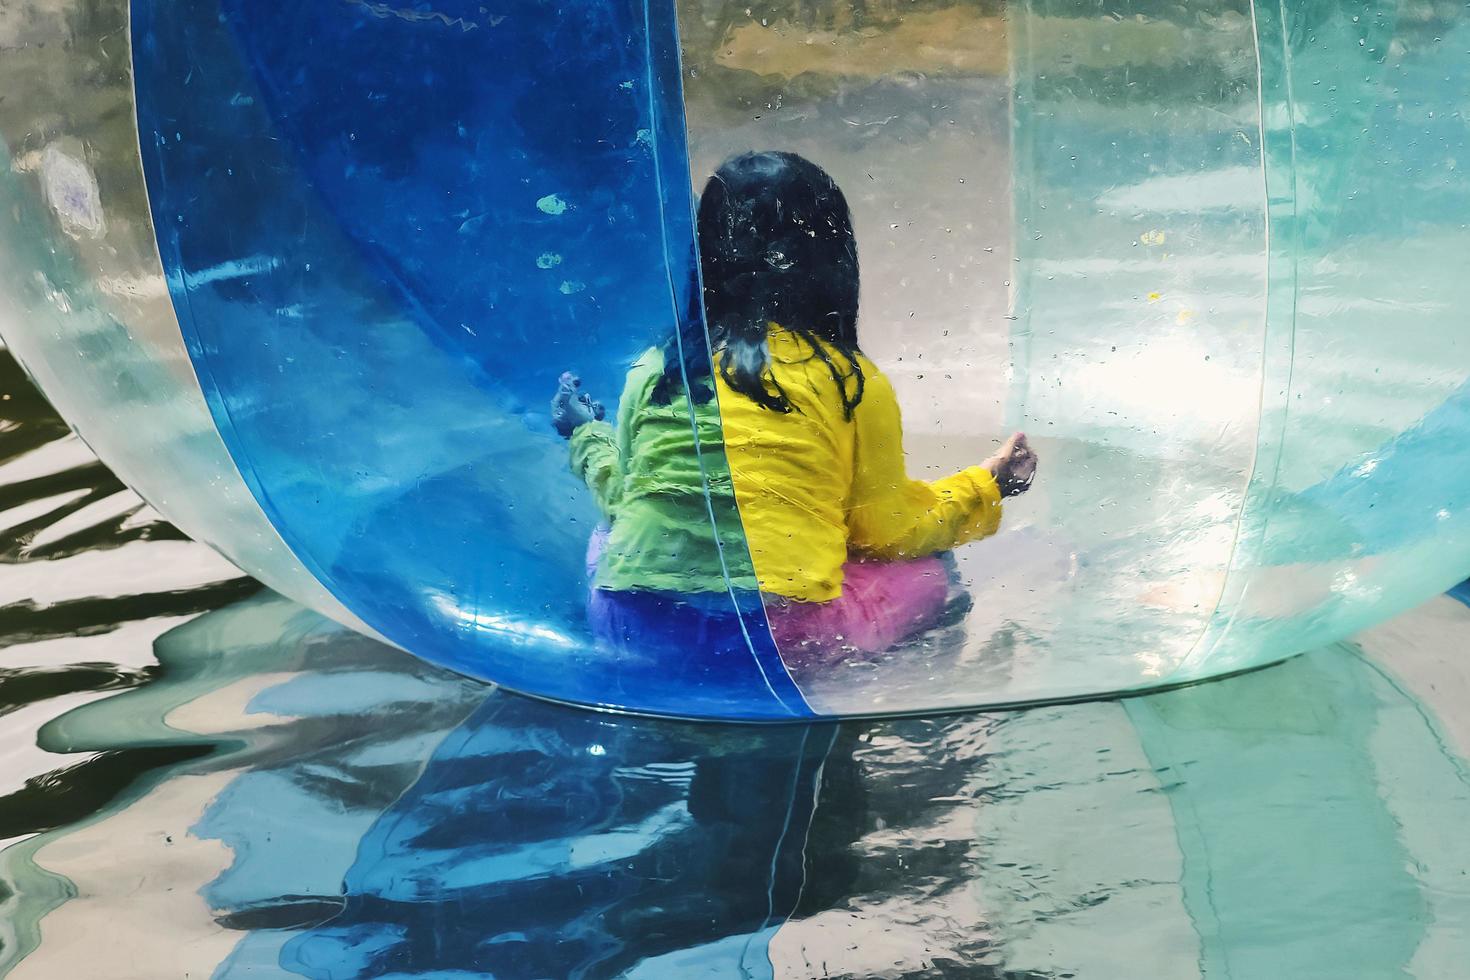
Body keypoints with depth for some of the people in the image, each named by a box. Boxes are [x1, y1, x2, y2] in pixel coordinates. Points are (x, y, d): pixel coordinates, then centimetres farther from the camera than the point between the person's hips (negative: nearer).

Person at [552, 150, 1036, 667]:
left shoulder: (654, 368, 8)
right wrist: (985, 486, 31)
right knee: (924, 574, 23)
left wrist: (588, 436, 43)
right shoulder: (850, 382, 1)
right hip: (778, 632, -2)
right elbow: (887, 530, 13)